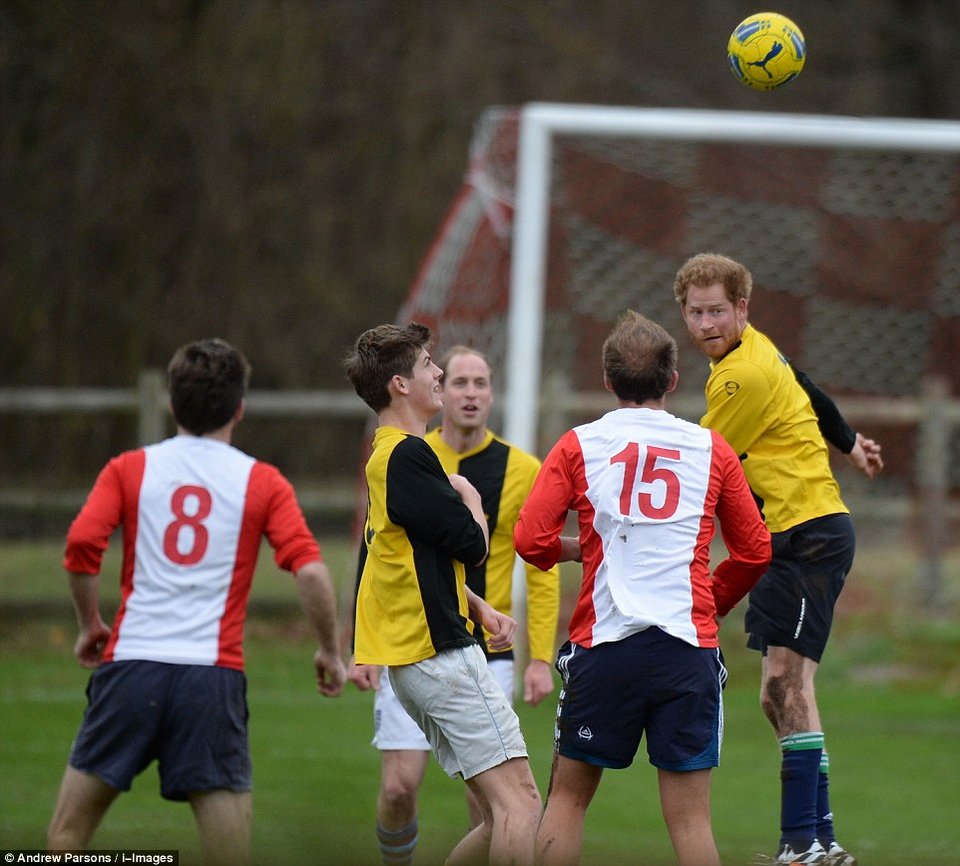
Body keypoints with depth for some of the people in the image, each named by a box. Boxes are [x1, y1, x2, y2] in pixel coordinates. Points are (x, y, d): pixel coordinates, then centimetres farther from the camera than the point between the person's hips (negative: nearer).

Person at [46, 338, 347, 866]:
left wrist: (89, 625, 11)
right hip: (214, 674, -1)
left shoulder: (129, 469, 9)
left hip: (130, 663, 1)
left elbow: (81, 545, -5)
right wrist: (330, 651, 9)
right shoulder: (262, 482, 7)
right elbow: (309, 571, -4)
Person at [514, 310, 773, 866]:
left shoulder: (578, 446, 4)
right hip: (690, 649, 0)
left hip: (604, 647, 0)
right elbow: (755, 551, 13)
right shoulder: (712, 450, 8)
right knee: (691, 815, -1)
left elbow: (531, 539, -4)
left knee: (568, 798, 12)